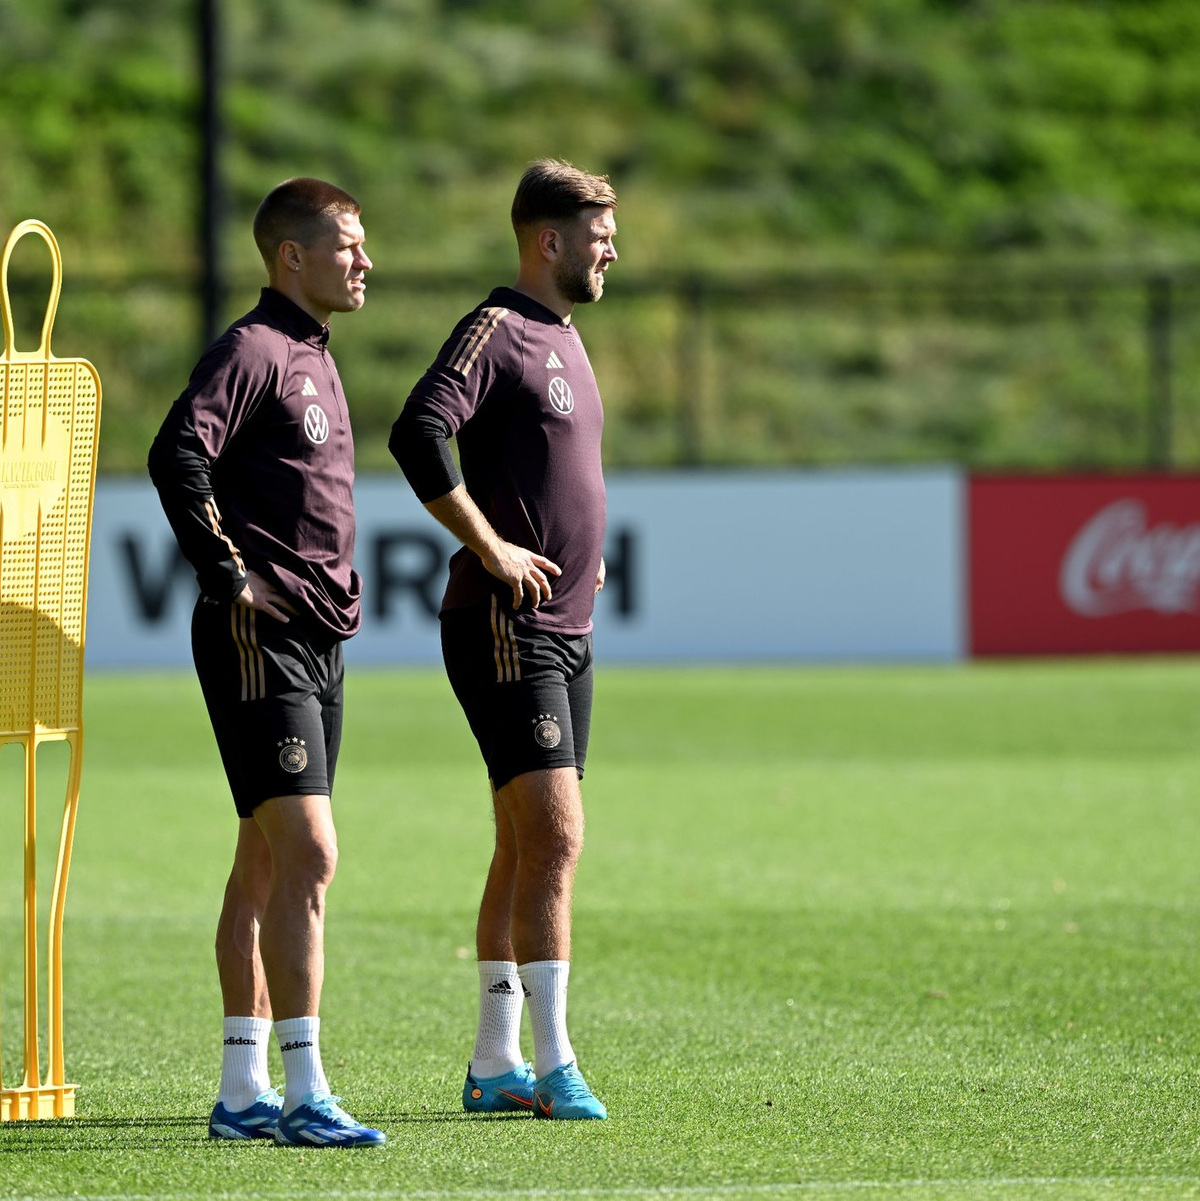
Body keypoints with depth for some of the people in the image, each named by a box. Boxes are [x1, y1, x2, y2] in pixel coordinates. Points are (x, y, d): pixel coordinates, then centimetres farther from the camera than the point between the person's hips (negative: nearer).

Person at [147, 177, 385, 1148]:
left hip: (317, 641, 10)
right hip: (262, 639, -10)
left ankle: (243, 1093, 15)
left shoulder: (315, 358, 19)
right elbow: (179, 454, -25)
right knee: (307, 855, -15)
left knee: (266, 864, 11)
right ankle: (303, 1095, -17)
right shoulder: (254, 349, -12)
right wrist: (229, 575, -22)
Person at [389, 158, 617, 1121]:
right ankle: (553, 1067, -14)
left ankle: (497, 1066, 15)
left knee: (528, 847, 10)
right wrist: (491, 548, -22)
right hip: (506, 630, -9)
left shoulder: (564, 339, 18)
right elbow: (419, 433, -25)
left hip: (567, 631, 9)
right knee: (554, 835, -14)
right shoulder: (497, 330, -11)